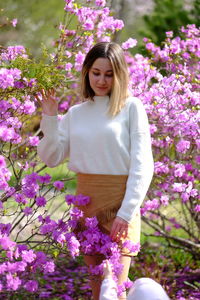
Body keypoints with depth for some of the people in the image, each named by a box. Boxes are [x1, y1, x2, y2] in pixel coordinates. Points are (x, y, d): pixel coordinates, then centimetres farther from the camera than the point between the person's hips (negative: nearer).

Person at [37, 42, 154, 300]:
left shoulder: (131, 107, -3)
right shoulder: (75, 113, 11)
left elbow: (142, 165, -8)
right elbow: (51, 158, 10)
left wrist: (126, 213, -14)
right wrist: (49, 119, -2)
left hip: (119, 202, -5)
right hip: (86, 202, 5)